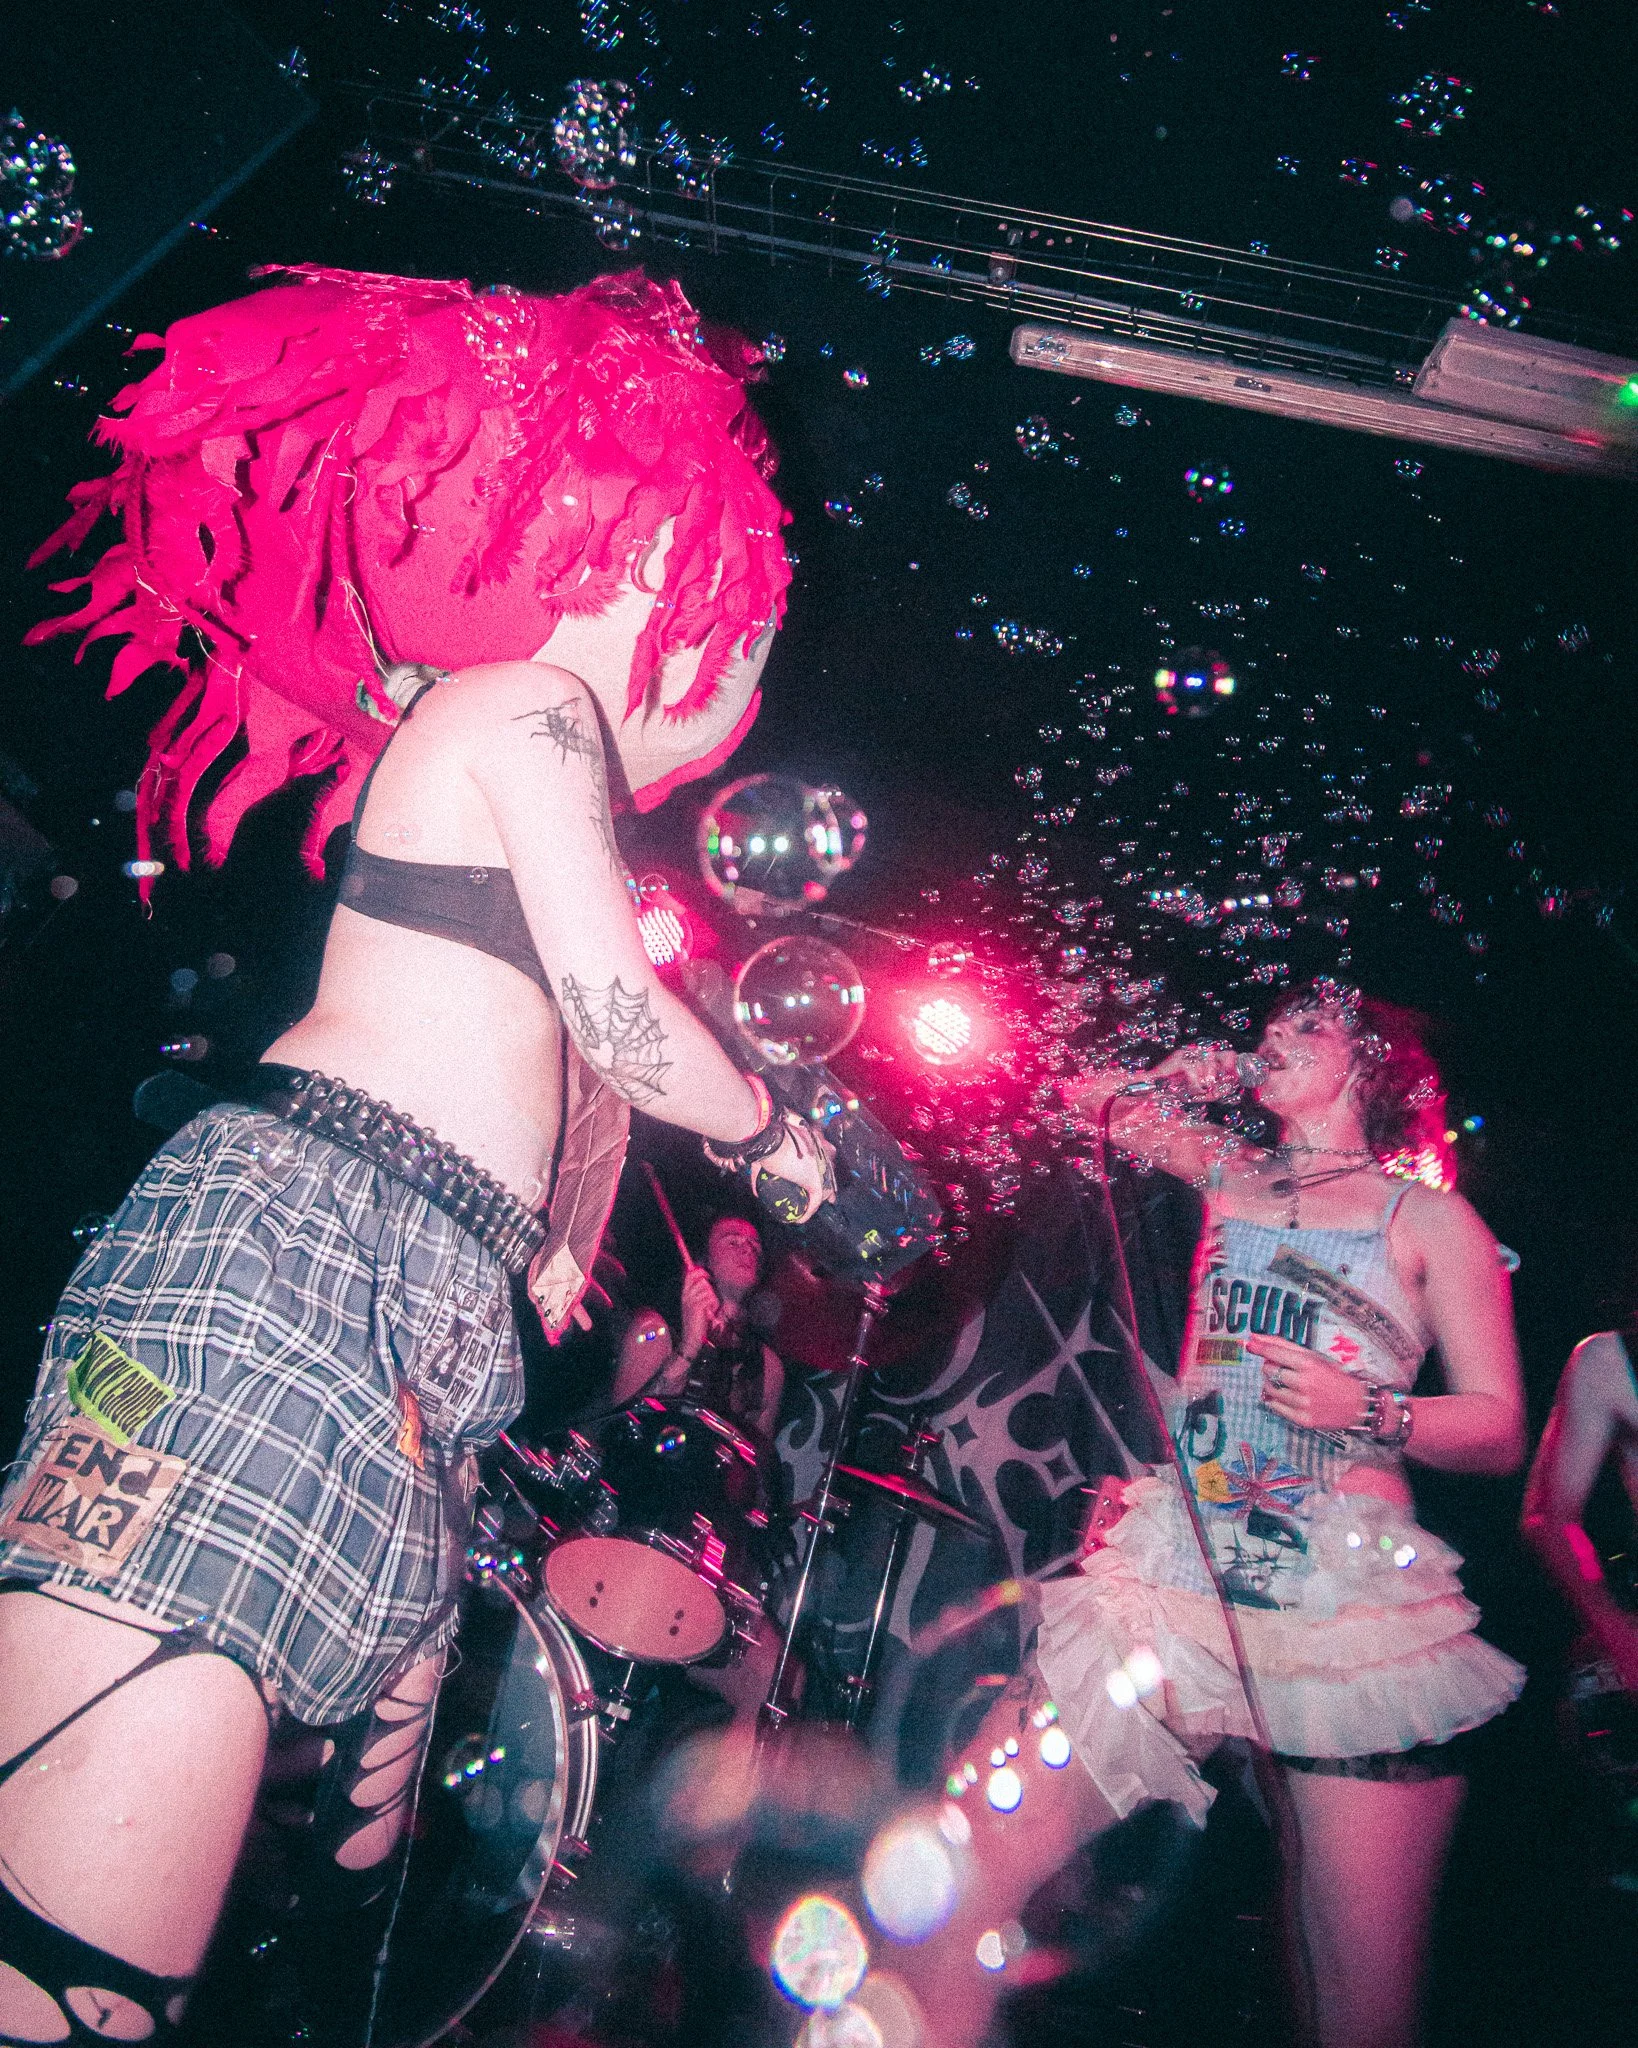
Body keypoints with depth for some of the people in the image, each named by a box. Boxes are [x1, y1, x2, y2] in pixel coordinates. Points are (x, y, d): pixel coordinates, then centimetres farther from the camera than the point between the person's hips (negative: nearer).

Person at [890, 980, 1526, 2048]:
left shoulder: (1430, 1218, 9)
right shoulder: (1232, 1175, 18)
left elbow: (1501, 1432, 4)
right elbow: (1088, 1099, 31)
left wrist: (1371, 1412, -12)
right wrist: (1182, 1079, 21)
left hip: (1355, 1608, -2)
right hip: (1176, 1574, 3)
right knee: (970, 1854, -9)